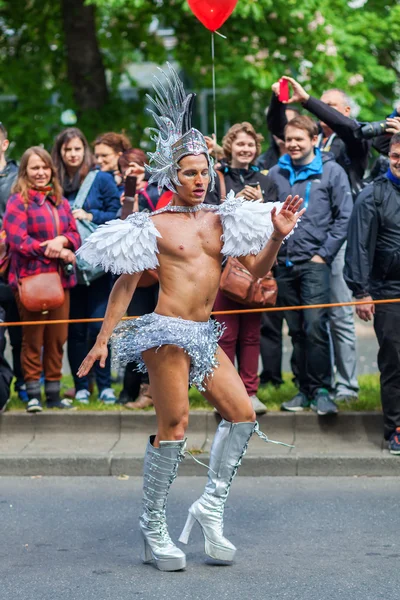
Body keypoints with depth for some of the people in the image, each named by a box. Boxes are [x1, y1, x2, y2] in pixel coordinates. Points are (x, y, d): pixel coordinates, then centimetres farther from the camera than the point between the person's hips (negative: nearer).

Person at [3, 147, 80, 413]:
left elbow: (75, 235, 12)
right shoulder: (18, 201, -2)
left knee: (57, 338, 5)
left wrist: (62, 241, -11)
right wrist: (55, 252, -11)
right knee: (33, 339, -1)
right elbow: (18, 240, -12)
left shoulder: (61, 202, 16)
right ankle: (33, 394, 6)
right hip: (30, 279, -5)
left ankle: (53, 393, 14)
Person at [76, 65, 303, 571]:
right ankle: (153, 529, 2)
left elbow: (257, 268, 12)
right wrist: (102, 339, -4)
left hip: (205, 335, 7)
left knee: (243, 414, 2)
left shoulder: (220, 220, 12)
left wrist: (277, 236, -7)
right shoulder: (154, 225, -3)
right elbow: (125, 284, -2)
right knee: (174, 425, -10)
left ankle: (210, 507, 13)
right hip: (166, 332, -7)